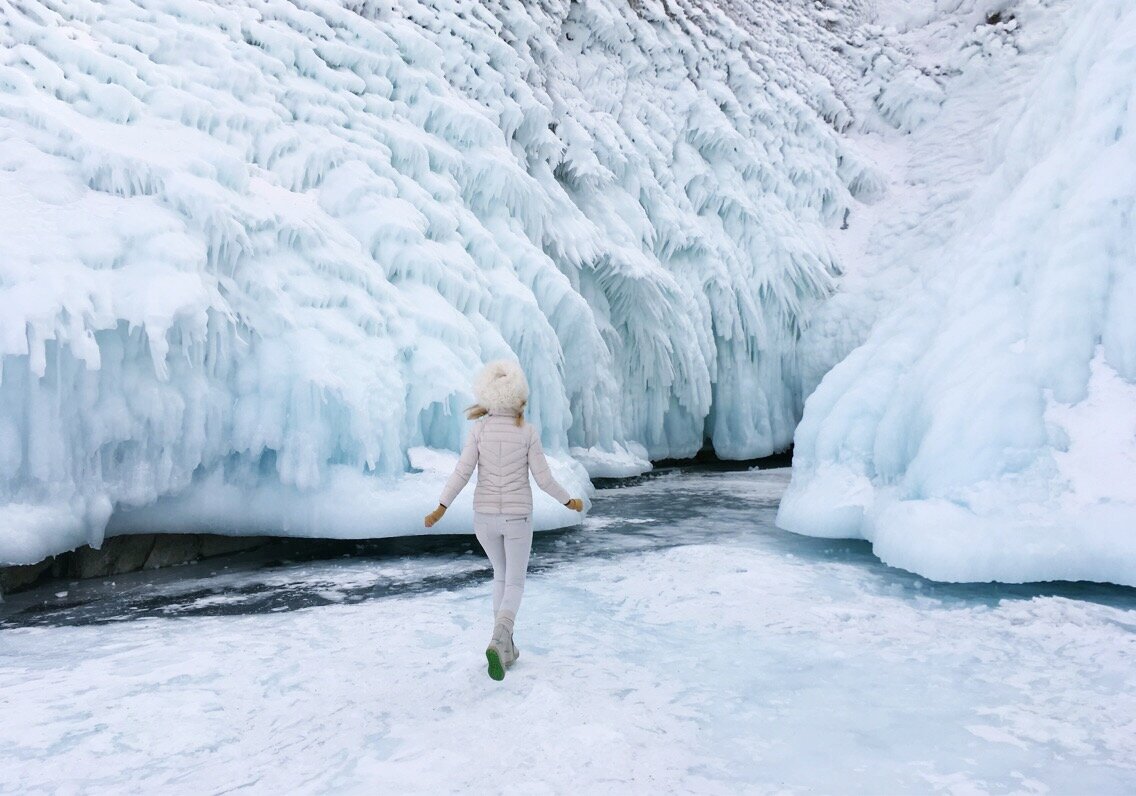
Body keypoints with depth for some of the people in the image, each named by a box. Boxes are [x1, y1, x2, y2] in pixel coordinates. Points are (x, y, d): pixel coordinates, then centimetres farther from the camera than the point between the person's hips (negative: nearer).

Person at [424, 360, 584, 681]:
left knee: (502, 575, 23)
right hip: (517, 515, -2)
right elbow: (543, 479, -10)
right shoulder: (528, 432, -12)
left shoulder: (479, 429, -8)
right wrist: (569, 501, 6)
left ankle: (506, 649, 23)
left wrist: (441, 508, -5)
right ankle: (498, 643, -17)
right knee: (515, 584, 9)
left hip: (485, 514, 3)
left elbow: (463, 472, -12)